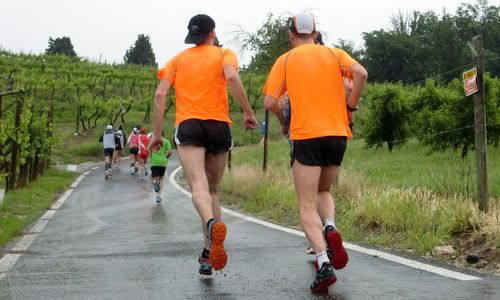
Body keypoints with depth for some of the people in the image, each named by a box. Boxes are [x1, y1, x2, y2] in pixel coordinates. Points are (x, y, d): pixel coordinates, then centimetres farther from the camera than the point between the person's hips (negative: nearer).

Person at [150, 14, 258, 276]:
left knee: (198, 186, -16)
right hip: (219, 126, 0)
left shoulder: (177, 60, 17)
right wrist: (248, 112, -8)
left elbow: (160, 93, 5)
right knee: (212, 189, 12)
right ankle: (208, 254, 9)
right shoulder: (224, 54, 11)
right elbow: (231, 78, -11)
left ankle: (212, 223, -48)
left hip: (188, 126, 0)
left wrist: (157, 132, 7)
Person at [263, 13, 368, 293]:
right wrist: (351, 106, 4)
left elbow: (269, 103, -1)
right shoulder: (334, 53, 12)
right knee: (323, 191, 24)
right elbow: (361, 73, -7)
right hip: (338, 134, 3)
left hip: (306, 136, -3)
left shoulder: (285, 60, 7)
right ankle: (330, 228, -7)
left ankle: (324, 264, -18)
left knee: (307, 206, 0)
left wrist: (282, 106, 20)